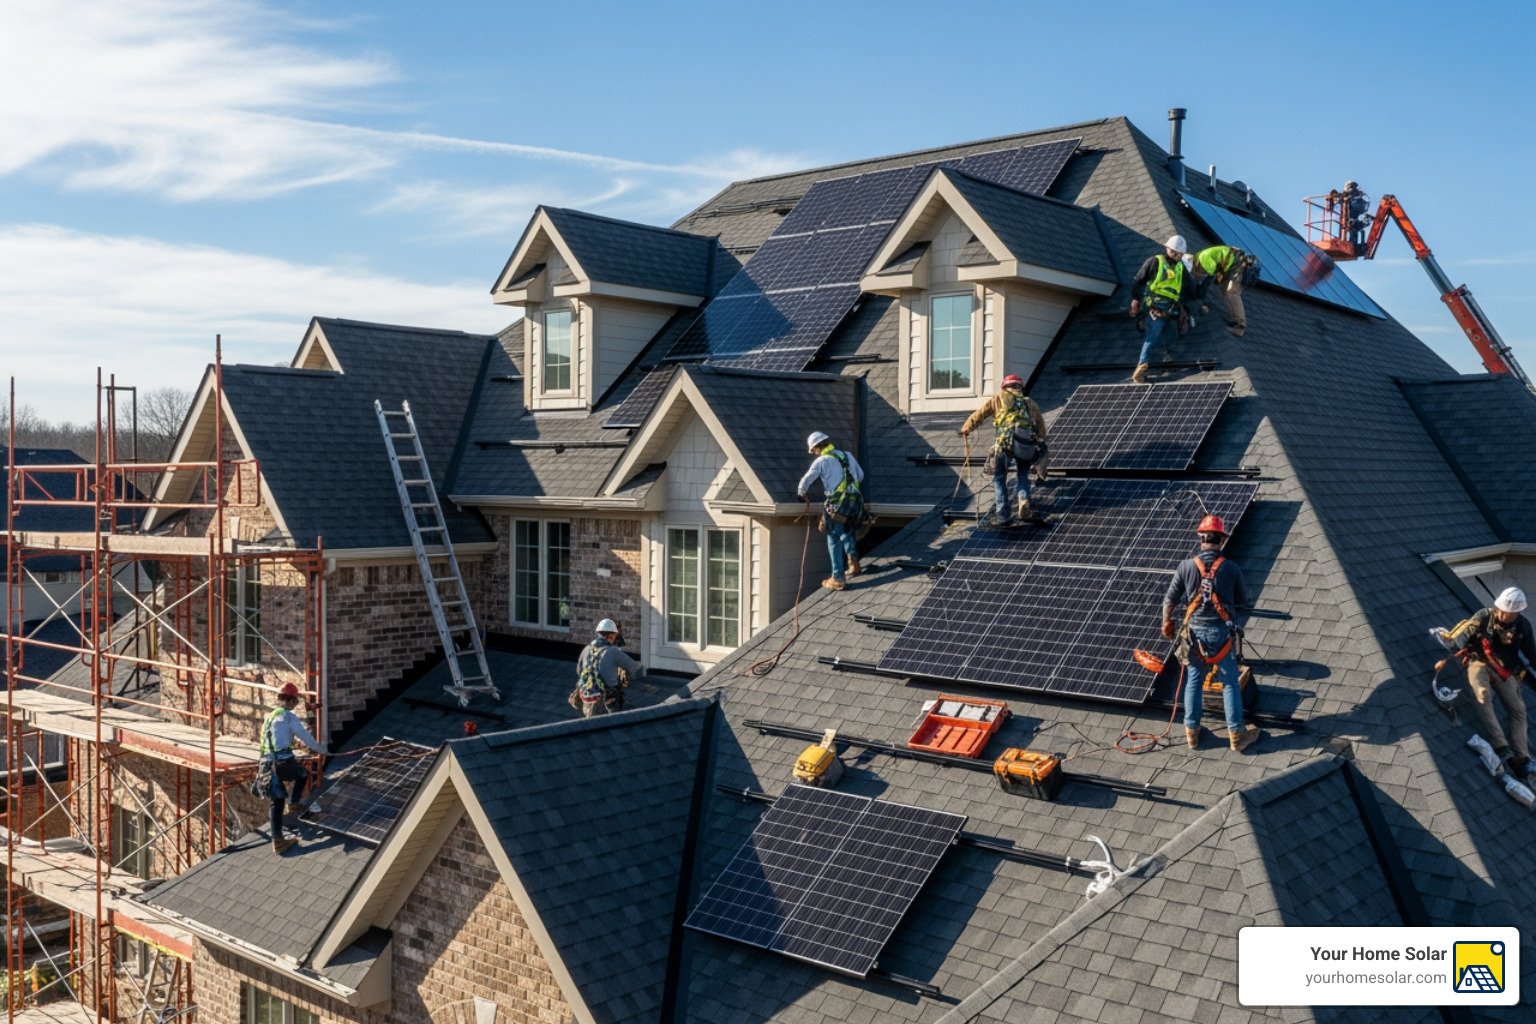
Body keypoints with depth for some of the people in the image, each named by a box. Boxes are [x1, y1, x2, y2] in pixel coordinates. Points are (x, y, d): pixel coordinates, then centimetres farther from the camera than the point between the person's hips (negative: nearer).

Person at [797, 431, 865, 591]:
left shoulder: (822, 461, -3)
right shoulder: (847, 456, 12)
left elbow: (806, 480, 2)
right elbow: (860, 476, 20)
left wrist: (803, 493, 22)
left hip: (837, 505, -6)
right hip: (855, 502, 6)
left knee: (834, 541, 3)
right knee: (847, 533, 28)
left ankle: (838, 579, 4)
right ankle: (853, 563, 16)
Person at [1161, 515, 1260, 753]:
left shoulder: (1187, 566, -7)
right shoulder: (1231, 568, -8)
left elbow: (1170, 599, 0)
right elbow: (1242, 600, 4)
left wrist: (1167, 622, 16)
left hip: (1195, 631, 1)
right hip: (1221, 632, -1)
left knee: (1194, 682, 13)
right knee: (1230, 684, 9)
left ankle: (1192, 732, 22)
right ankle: (1237, 734, 17)